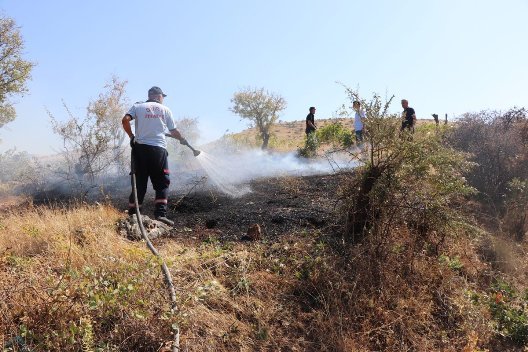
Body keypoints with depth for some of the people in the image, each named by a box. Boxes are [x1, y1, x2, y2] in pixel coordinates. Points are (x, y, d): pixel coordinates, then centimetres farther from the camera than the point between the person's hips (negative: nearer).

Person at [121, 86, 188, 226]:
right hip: (159, 149, -2)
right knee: (162, 183, 6)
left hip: (140, 147, 2)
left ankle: (132, 214, 12)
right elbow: (173, 131, 14)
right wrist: (182, 140, 33)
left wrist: (131, 136, 8)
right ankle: (160, 214, -6)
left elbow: (125, 120, -6)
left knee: (139, 183, 9)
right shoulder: (165, 110, 11)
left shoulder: (137, 106, 11)